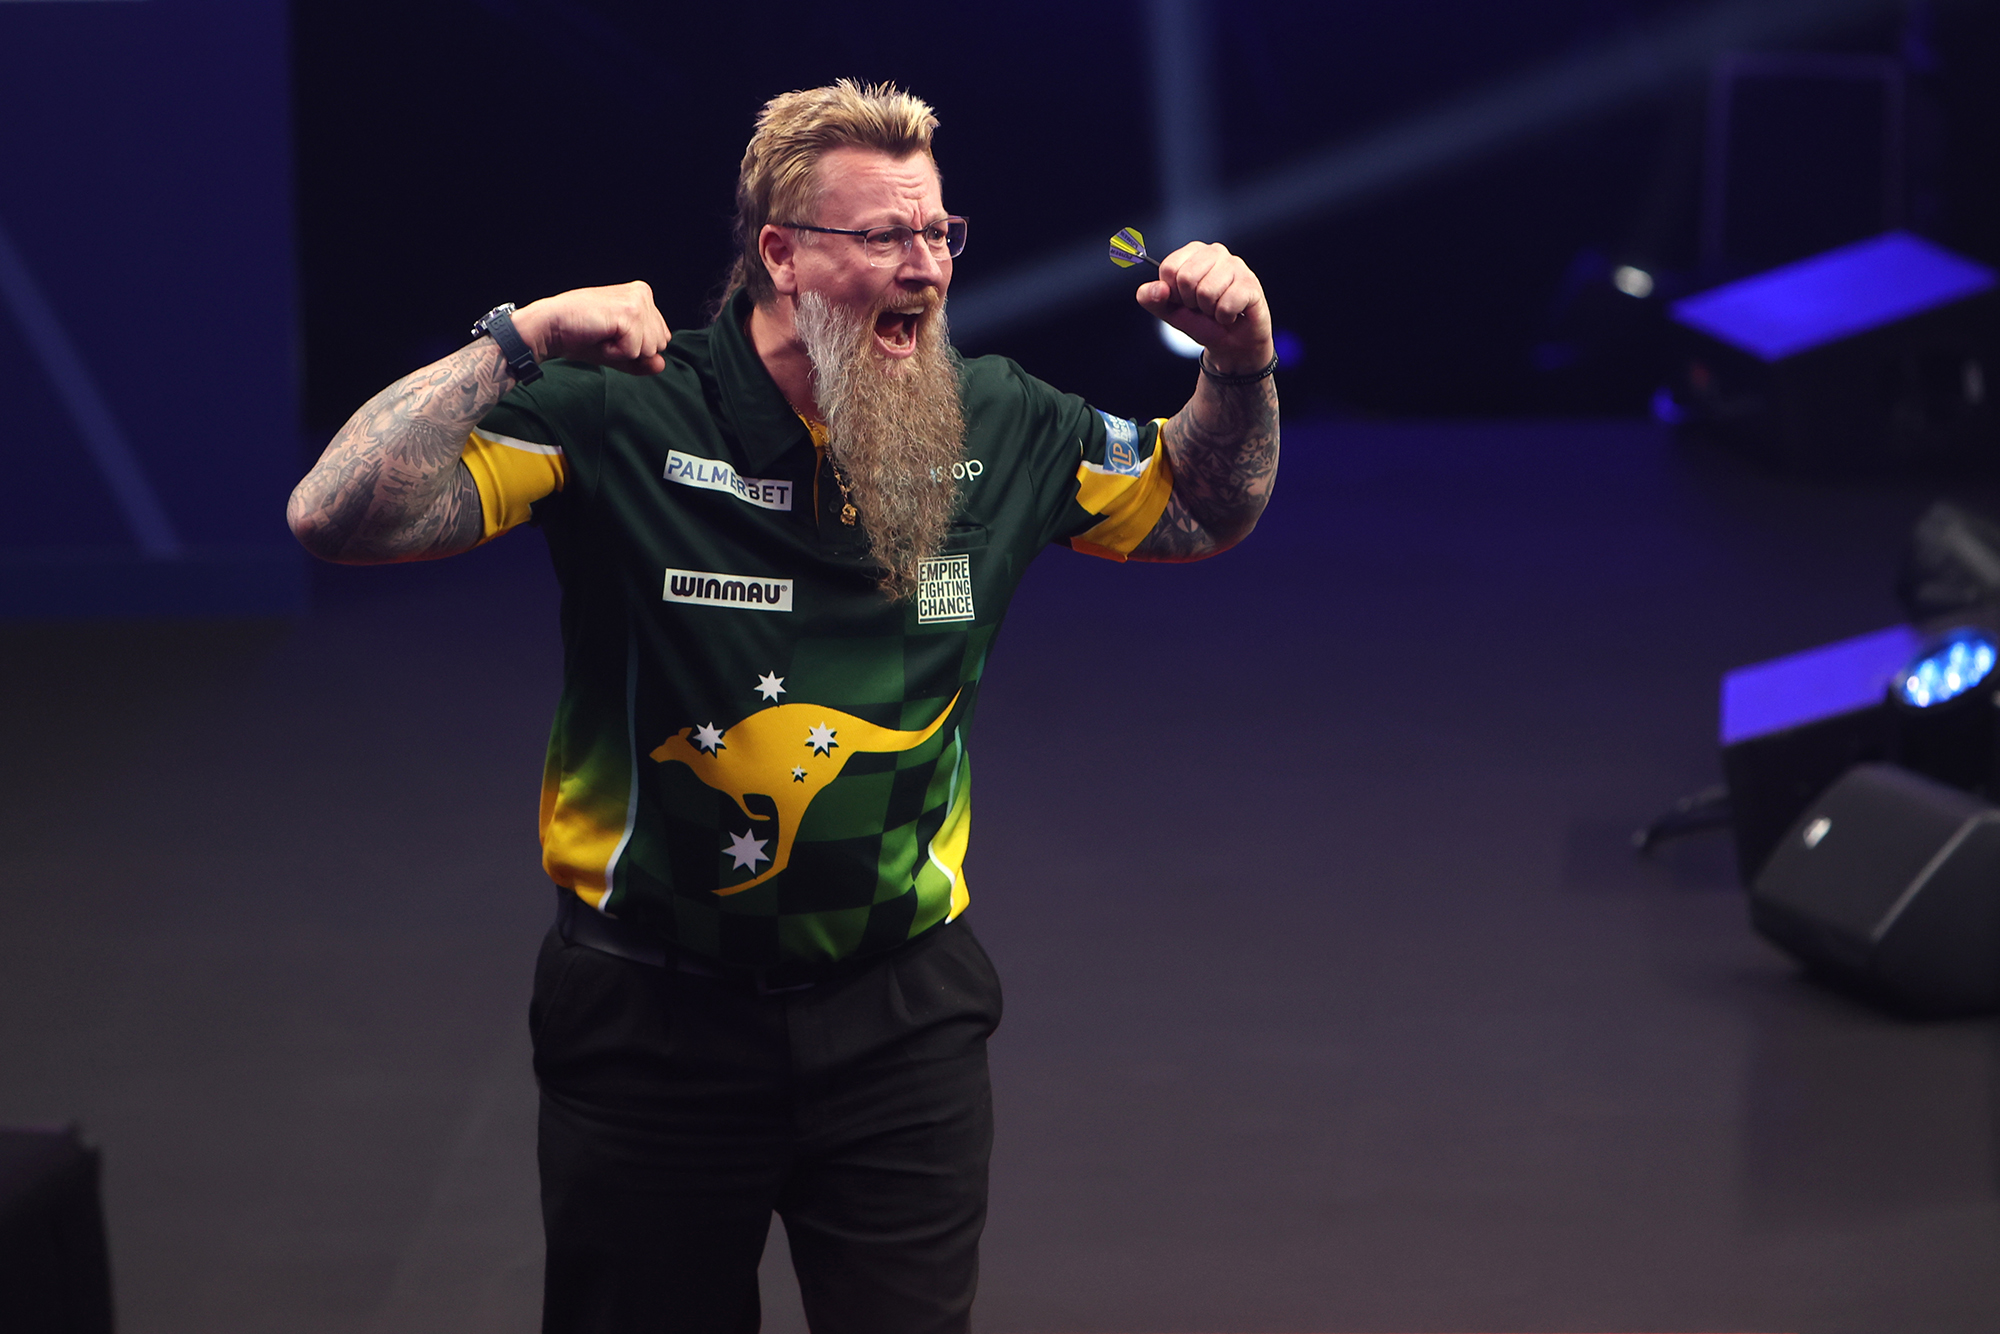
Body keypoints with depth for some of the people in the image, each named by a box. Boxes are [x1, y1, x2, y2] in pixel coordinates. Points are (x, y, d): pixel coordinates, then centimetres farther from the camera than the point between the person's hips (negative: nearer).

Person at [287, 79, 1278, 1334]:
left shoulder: (999, 424, -1)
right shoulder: (624, 419, -15)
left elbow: (1205, 513, 15)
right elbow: (338, 516, -21)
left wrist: (1240, 368, -5)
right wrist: (518, 344, -30)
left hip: (903, 1012, 3)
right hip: (658, 1017, -3)